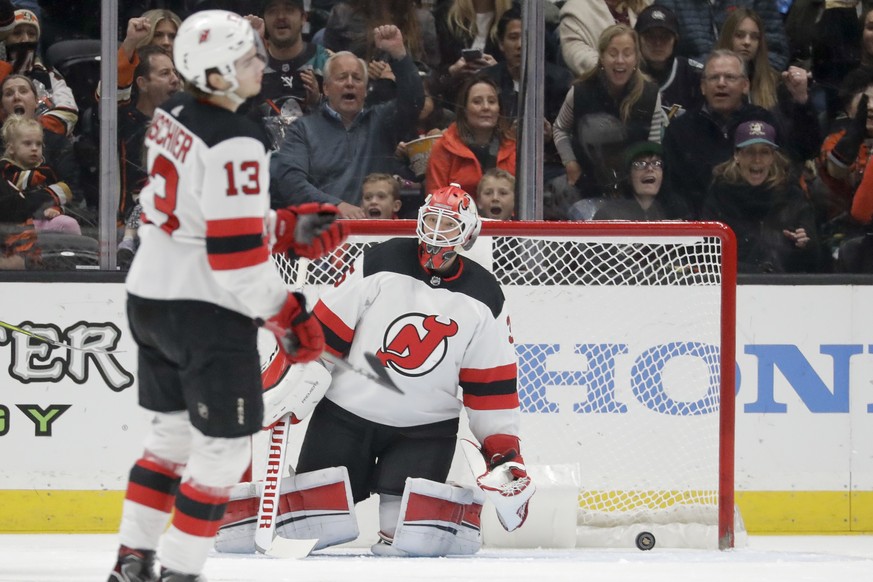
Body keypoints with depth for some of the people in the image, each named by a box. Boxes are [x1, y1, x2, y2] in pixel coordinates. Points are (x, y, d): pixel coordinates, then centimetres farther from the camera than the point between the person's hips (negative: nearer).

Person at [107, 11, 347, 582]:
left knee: (171, 433, 22)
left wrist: (290, 228, 10)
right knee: (224, 449, 1)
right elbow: (235, 251, -23)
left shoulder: (172, 116, 5)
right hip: (205, 310, -9)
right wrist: (288, 316, -13)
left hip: (152, 295, 9)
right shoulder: (233, 144, -23)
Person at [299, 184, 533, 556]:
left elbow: (491, 385, 3)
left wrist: (507, 455, -2)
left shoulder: (483, 298, 0)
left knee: (409, 535, -15)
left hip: (425, 428, 0)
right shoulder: (380, 264, -6)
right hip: (346, 413, 0)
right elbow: (326, 328, -3)